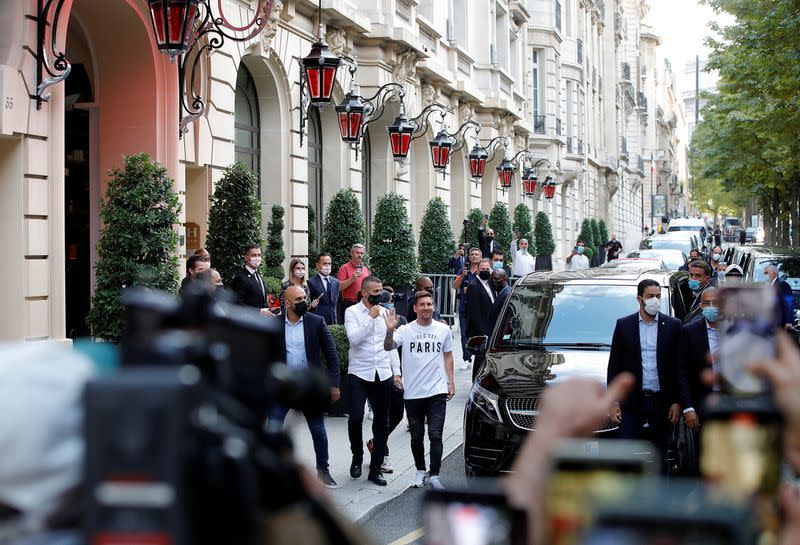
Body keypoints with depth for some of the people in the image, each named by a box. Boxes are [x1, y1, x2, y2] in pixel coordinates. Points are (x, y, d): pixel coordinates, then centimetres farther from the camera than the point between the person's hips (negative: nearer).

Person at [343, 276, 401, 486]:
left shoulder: (385, 313, 10)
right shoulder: (352, 312, -2)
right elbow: (353, 338, -18)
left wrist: (396, 372, 10)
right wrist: (371, 317, -18)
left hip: (383, 375, 4)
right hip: (359, 374, -4)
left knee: (382, 422, 5)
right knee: (356, 417, -16)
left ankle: (376, 469, 15)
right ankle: (357, 457, 10)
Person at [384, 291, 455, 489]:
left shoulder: (443, 330, 5)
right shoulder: (406, 331, -3)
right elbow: (388, 347, -17)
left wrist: (451, 382, 10)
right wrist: (390, 331, -36)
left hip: (437, 391, 0)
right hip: (412, 393, 0)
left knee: (435, 435, -9)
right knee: (417, 437, 12)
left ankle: (434, 475, -7)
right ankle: (420, 471, 27)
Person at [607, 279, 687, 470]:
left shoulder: (673, 326, 3)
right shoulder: (624, 325, 3)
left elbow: (680, 367, 3)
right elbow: (614, 366, 4)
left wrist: (677, 401, -2)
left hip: (662, 402, 1)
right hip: (632, 402, -1)